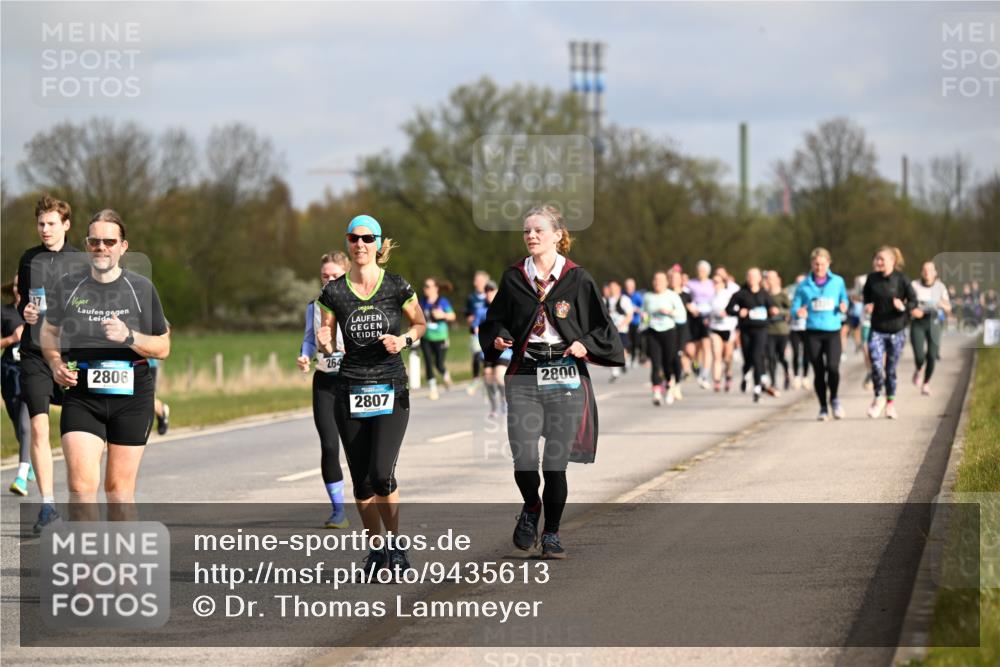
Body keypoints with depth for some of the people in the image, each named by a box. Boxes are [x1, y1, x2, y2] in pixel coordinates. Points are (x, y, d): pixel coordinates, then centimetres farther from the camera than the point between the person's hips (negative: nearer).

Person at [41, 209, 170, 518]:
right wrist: (56, 363, 1)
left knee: (119, 487, 5)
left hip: (131, 397, 0)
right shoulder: (68, 285, 5)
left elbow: (163, 347, 6)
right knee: (81, 483, -14)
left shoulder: (141, 287, 3)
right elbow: (49, 331, 21)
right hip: (81, 397, 0)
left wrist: (129, 337, -12)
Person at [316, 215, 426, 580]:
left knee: (381, 475, -15)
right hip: (351, 391, 2)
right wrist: (324, 343, -14)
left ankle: (395, 543, 4)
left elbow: (420, 323, 11)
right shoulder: (334, 292, 1)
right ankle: (376, 548, 20)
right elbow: (326, 336, 9)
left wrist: (404, 339, -9)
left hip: (390, 389, -2)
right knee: (361, 481, 4)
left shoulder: (397, 287, -3)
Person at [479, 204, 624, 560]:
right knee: (524, 460, -10)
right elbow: (494, 321, 17)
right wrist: (498, 339, -3)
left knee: (556, 462, 0)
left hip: (566, 379, -1)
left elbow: (604, 328, 5)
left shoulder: (577, 279, 1)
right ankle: (531, 508, 22)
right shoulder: (513, 278, 7)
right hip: (524, 376, 1)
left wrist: (585, 345, -13)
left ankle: (552, 534, 17)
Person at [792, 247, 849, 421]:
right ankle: (823, 407, 18)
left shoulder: (838, 282, 6)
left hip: (833, 330, -1)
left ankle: (834, 399, 7)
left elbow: (844, 300, 17)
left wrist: (843, 307, -6)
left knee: (833, 366, -19)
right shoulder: (804, 286, 4)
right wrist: (799, 312, -17)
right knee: (819, 371, 3)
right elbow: (795, 307, 6)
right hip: (813, 333, 1)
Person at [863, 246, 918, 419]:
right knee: (876, 365, -16)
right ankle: (878, 397, 5)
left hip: (896, 331, -1)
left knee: (891, 369, 8)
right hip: (877, 330, 1)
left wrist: (904, 306, -26)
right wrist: (868, 306, -4)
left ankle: (890, 403, 25)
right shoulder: (872, 278, -1)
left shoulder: (901, 280, -9)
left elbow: (913, 301, -6)